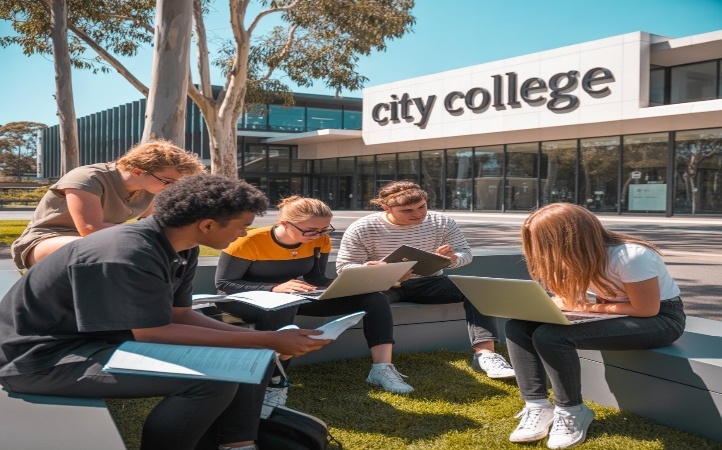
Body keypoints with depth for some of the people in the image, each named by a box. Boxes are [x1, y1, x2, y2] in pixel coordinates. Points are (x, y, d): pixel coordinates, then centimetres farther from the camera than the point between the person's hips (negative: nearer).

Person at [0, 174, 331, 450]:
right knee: (213, 378, -28)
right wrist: (268, 340, -25)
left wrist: (265, 340, -7)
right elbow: (156, 333, -26)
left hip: (105, 342, 9)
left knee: (252, 360, 2)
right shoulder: (127, 256, -29)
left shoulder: (182, 250, -1)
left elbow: (181, 315, 4)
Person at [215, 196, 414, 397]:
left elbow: (315, 278, 2)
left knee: (374, 299, -11)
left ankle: (382, 368, -16)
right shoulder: (249, 242, -23)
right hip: (245, 298, -5)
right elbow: (223, 284, -19)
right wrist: (276, 288, -33)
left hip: (296, 298, 5)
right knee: (280, 308, -46)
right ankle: (275, 383, -34)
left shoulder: (320, 241, -7)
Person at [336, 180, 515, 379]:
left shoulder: (442, 222, -2)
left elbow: (465, 253, 2)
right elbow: (344, 267, -7)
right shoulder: (361, 229, -10)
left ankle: (484, 354, -30)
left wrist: (453, 258, -24)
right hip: (384, 285, -3)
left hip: (429, 283, 3)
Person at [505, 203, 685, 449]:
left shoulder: (631, 256, -28)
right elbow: (565, 299, 5)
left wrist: (588, 307, -19)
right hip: (612, 314, 7)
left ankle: (572, 412, -11)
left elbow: (646, 310, -24)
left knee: (549, 336, -30)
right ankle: (537, 406, -11)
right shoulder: (578, 257, -6)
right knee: (518, 327, -12)